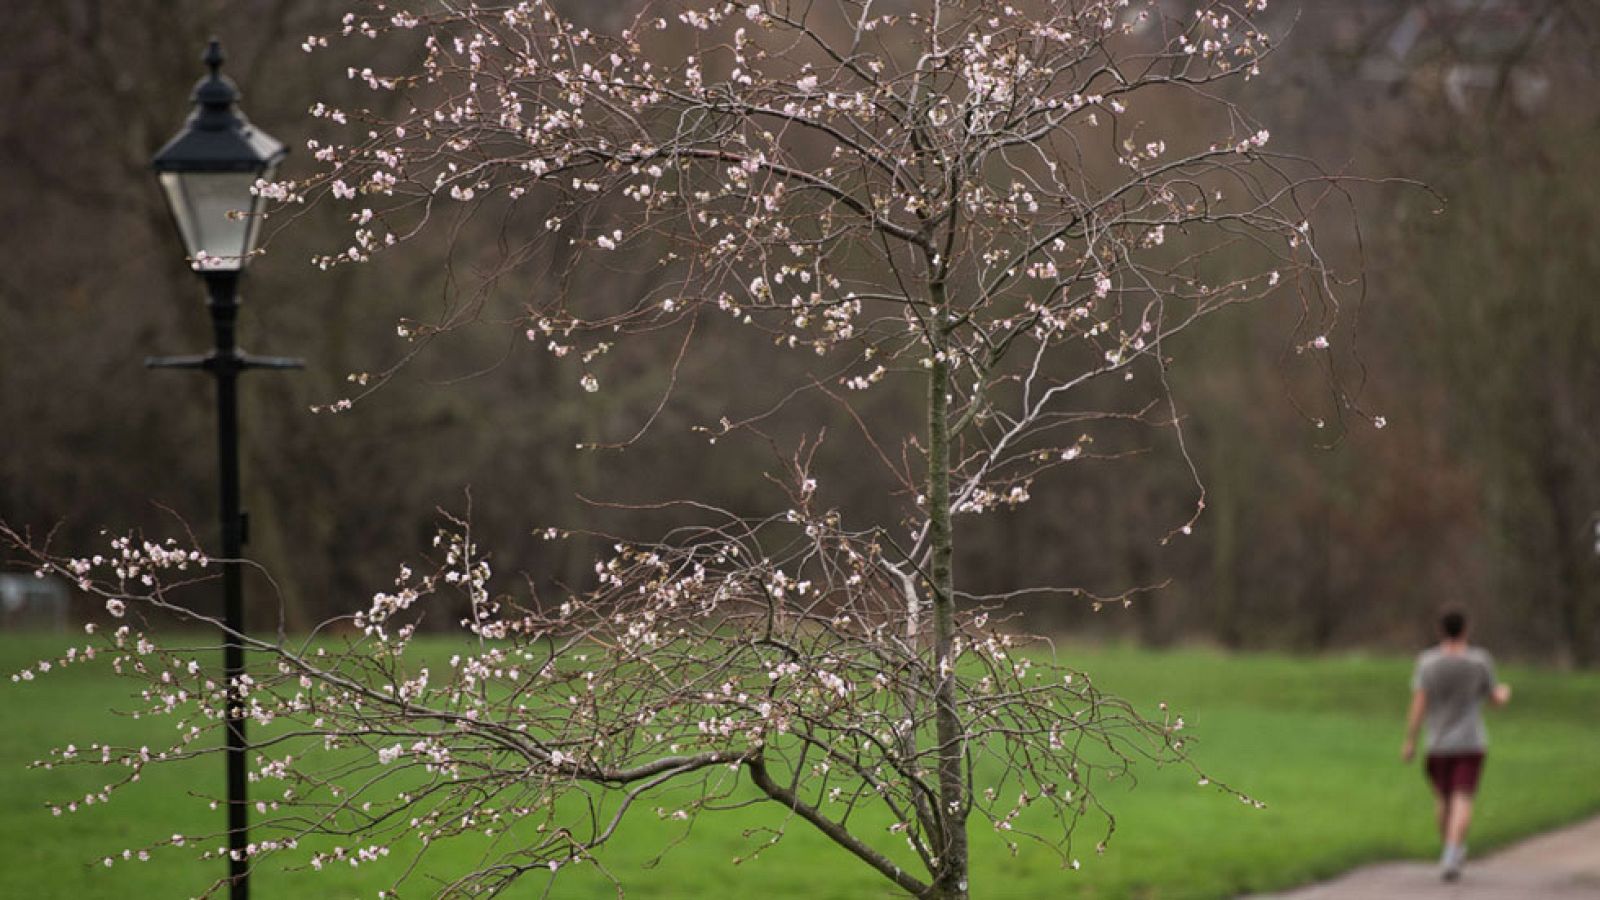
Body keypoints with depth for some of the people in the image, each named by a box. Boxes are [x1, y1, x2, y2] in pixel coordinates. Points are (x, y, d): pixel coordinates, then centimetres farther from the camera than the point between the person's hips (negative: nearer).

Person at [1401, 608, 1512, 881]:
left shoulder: (1427, 661, -7)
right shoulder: (1480, 659, -6)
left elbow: (1418, 702, -11)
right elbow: (1495, 699, 3)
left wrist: (1410, 741, -6)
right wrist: (1504, 693, 26)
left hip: (1439, 743, 1)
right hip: (1471, 742, -1)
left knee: (1444, 798, 19)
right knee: (1462, 800, -7)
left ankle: (1451, 851, 33)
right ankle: (1451, 857, -24)